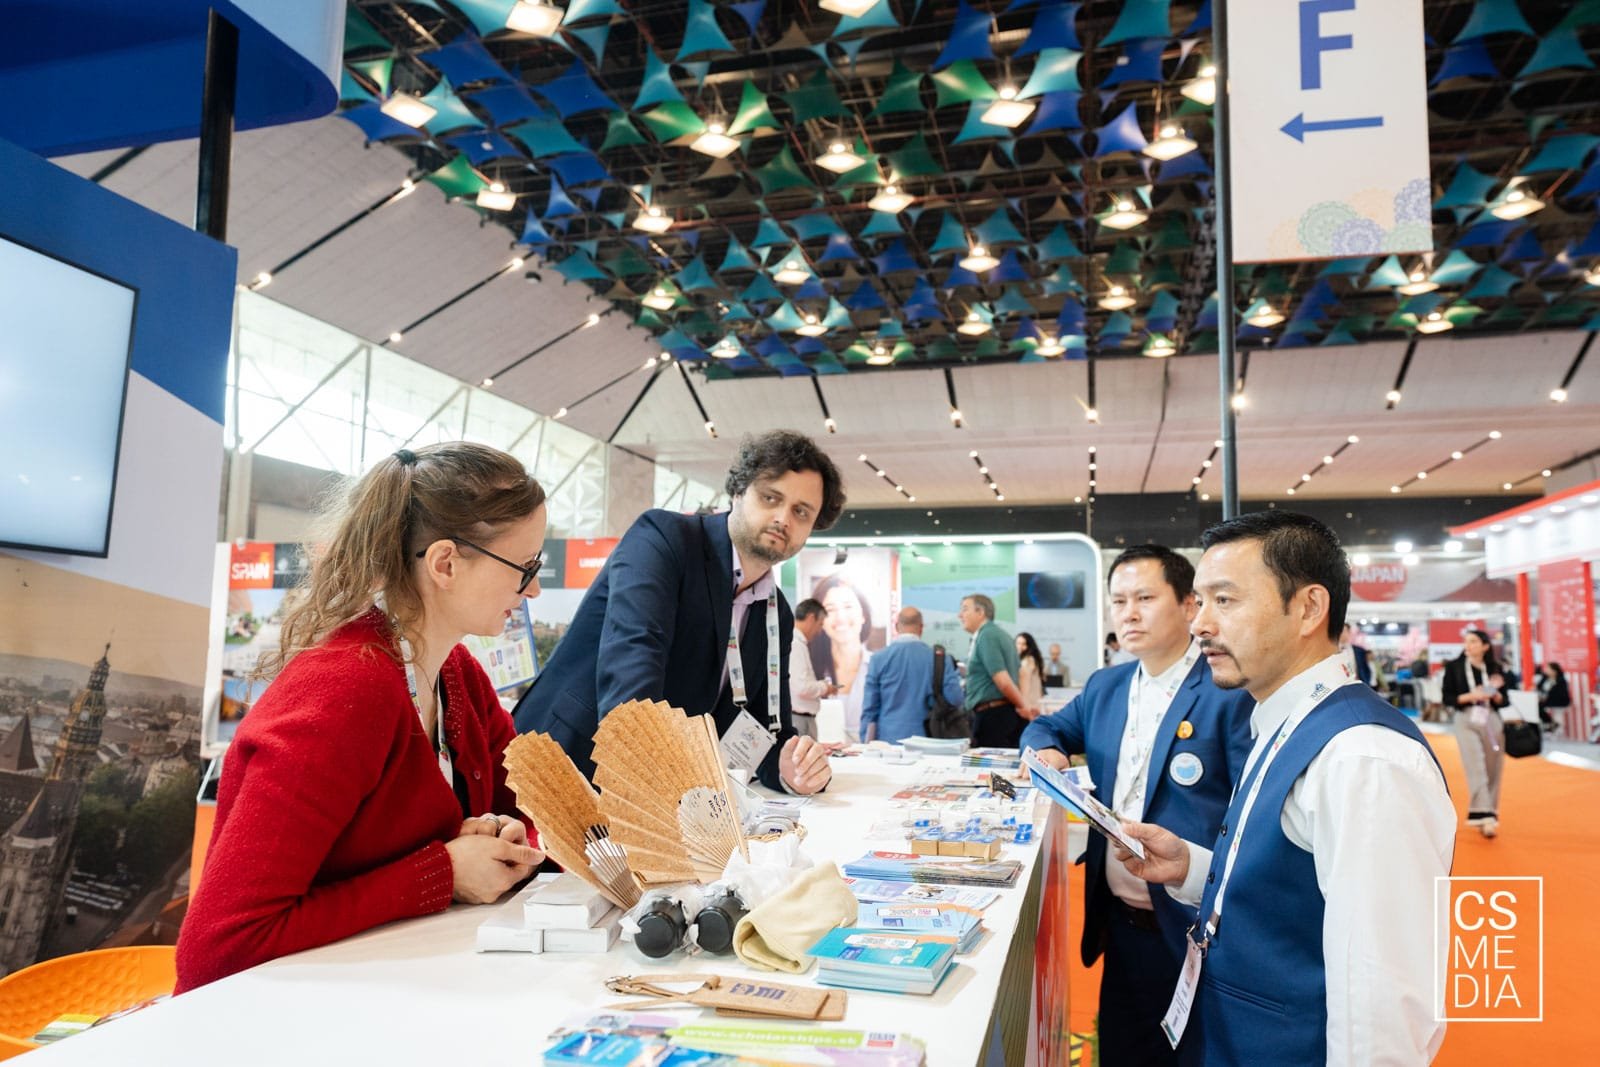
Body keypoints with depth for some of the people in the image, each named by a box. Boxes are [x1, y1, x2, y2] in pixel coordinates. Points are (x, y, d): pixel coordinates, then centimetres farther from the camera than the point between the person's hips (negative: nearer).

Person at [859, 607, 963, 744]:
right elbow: (955, 698, -4)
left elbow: (869, 706, 0)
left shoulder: (879, 658, -1)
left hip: (887, 738, 0)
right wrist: (956, 675, 16)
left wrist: (866, 742, 8)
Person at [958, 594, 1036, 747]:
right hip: (1008, 712, 10)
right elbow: (1021, 673, 22)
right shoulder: (999, 633, 18)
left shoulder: (986, 636, -12)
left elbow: (1003, 681, -18)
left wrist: (1023, 706, -5)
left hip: (992, 715, -10)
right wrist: (1023, 706, 14)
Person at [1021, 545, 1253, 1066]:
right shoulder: (1105, 686, 7)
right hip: (1120, 924, 6)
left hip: (1196, 927, -6)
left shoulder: (1230, 694, -14)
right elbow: (1047, 727, 21)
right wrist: (1046, 750, -2)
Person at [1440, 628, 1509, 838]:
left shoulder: (1494, 668, 6)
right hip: (1467, 721, -3)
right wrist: (1469, 696, -15)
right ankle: (1484, 817, -19)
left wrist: (1495, 694, -11)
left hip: (1492, 721, 3)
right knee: (1476, 768, -13)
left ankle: (1490, 814, 17)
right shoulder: (1454, 667, 0)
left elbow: (1504, 700, 10)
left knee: (1493, 771, 5)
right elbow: (1446, 697, -1)